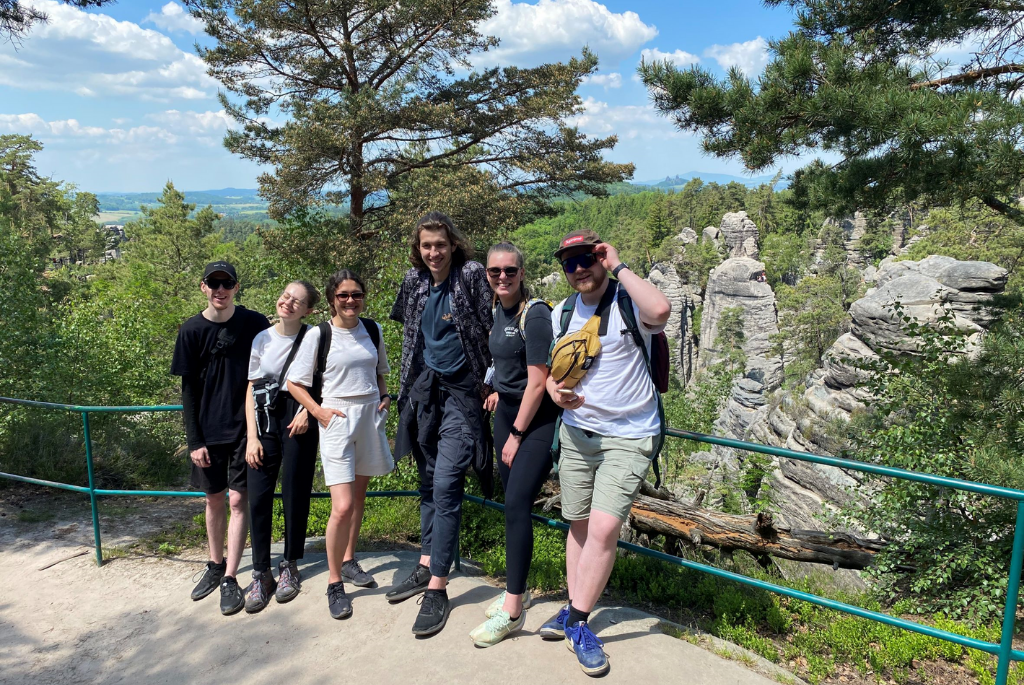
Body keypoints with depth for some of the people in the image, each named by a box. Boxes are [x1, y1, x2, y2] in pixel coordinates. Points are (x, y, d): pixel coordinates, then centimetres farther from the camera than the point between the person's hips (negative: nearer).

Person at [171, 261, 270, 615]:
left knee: (239, 500, -1)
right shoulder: (192, 330, -2)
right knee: (213, 499, 14)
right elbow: (188, 390, 0)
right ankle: (215, 565, 33)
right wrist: (194, 440, -3)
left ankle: (230, 578, 8)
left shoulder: (255, 324, -5)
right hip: (208, 431, 2)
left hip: (244, 428, -2)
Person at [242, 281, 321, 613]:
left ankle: (289, 567, 21)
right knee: (258, 497, -1)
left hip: (298, 420, -3)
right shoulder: (262, 339, 7)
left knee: (295, 496, 3)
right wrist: (252, 436, 0)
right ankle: (261, 574, 11)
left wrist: (307, 411, -14)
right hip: (264, 420, 3)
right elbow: (251, 389, 7)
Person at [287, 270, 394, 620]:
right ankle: (334, 582, 6)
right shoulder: (319, 335, -7)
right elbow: (294, 383, -2)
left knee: (358, 496, 16)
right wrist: (319, 411, -13)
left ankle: (348, 561, 34)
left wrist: (384, 398, 3)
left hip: (370, 418, 5)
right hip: (338, 420, -5)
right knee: (342, 507, -11)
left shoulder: (373, 330, 6)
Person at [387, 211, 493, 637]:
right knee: (429, 482, 15)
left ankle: (437, 589, -2)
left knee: (446, 487, -10)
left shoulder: (471, 275, -10)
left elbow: (488, 330, -9)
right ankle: (426, 567, 29)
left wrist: (488, 383, -11)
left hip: (461, 393, -6)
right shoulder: (415, 281, 6)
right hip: (423, 389, 6)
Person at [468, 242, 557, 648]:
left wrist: (517, 435, -14)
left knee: (517, 504, -12)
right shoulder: (499, 310, 8)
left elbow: (537, 382, -18)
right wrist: (499, 392, 11)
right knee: (511, 502, 11)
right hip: (507, 411, 8)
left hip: (537, 418, -8)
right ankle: (517, 590, 26)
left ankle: (512, 610, -2)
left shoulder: (535, 315, -17)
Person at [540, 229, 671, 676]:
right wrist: (554, 389, -6)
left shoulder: (628, 302, -12)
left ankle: (577, 622, 7)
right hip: (576, 433, 6)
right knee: (579, 526, 14)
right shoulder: (561, 314, 7)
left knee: (603, 529, -11)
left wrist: (619, 266, -24)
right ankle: (573, 611, 30)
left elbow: (660, 311, -36)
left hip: (628, 436, -5)